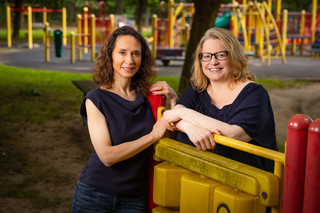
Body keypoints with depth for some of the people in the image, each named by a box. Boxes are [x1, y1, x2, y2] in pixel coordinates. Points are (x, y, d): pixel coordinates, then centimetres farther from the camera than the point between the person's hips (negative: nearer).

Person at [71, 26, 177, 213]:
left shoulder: (148, 96, 2)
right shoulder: (96, 99, -10)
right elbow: (107, 156, -19)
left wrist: (174, 99, -9)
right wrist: (153, 135, -17)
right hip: (95, 196, -3)